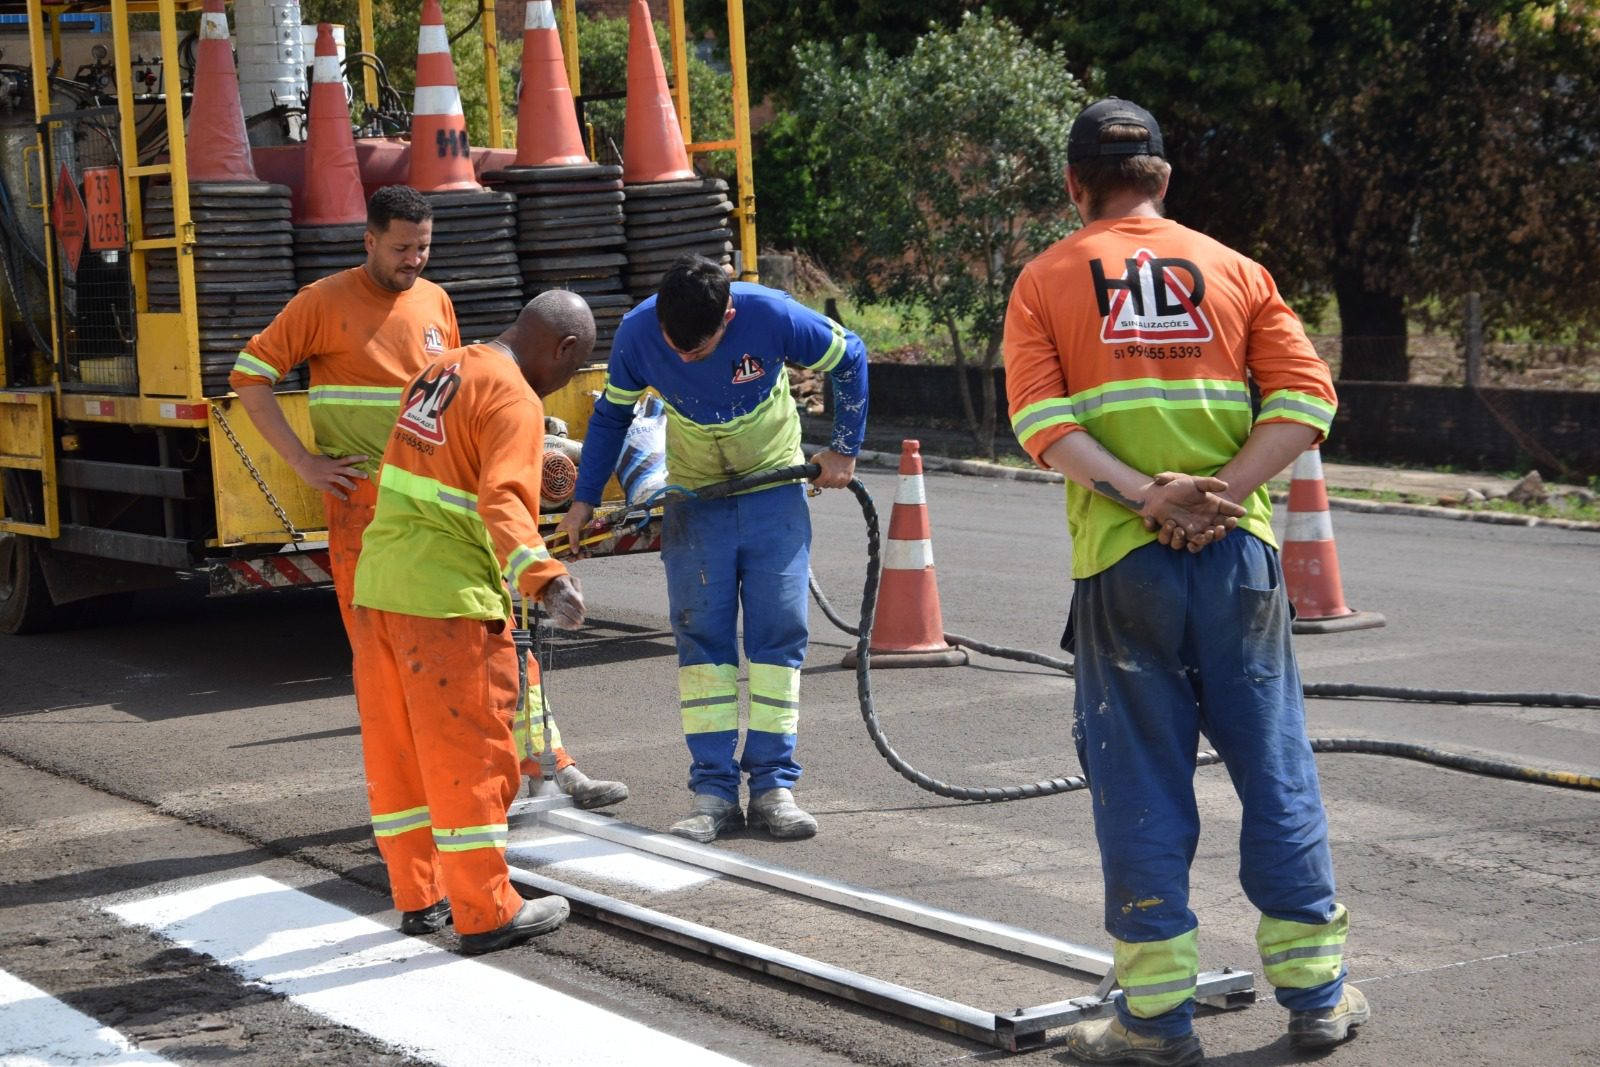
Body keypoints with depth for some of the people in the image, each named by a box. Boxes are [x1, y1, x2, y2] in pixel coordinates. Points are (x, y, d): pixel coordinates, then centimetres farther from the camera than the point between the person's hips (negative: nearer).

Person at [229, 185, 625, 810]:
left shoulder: (435, 301, 12)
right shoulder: (325, 303, -4)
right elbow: (249, 375, -4)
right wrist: (301, 461, -9)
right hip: (366, 501, -5)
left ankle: (553, 767, 7)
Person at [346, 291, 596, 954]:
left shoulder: (442, 370, 15)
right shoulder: (516, 402, -12)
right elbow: (502, 502, -27)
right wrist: (545, 579, -36)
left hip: (379, 586, 9)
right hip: (448, 598, -9)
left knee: (397, 749, 14)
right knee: (470, 755, -1)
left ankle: (419, 896, 24)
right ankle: (486, 914, 4)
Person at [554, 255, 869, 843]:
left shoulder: (773, 316, -25)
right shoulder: (637, 333, -19)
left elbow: (849, 359, -6)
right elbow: (611, 414, 0)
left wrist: (844, 449, -3)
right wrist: (584, 501, 0)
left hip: (775, 488, -1)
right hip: (695, 494, 1)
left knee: (778, 631, -5)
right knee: (701, 635, -5)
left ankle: (773, 784, -1)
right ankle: (713, 789, -3)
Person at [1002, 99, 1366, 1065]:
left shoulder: (1046, 281, 6)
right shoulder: (1234, 270, 11)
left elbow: (1040, 418, -9)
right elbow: (1307, 397, -1)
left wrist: (1142, 495, -15)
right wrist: (1221, 495, -9)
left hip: (1121, 559, -1)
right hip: (1237, 553, 2)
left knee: (1141, 785, 4)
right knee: (1275, 768, 10)